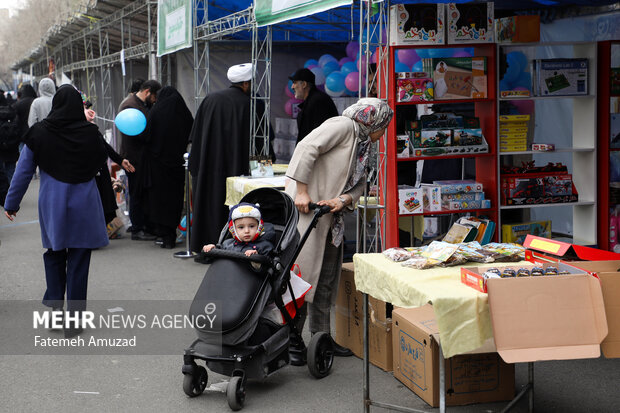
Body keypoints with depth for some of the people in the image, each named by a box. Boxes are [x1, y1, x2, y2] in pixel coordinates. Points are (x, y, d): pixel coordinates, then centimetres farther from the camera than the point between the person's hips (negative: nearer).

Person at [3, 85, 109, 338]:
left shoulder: (39, 133, -7)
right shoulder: (91, 133, -8)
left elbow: (23, 171, 0)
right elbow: (100, 163, 9)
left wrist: (11, 203, 8)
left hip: (52, 208, 1)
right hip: (84, 208, -1)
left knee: (54, 258, 20)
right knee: (78, 263, 5)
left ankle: (54, 307, 11)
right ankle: (73, 323, 7)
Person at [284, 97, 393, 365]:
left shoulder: (362, 144, 21)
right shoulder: (343, 126, -8)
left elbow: (359, 183, 15)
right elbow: (306, 148, -18)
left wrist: (344, 199, -8)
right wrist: (301, 191, -20)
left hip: (330, 217, 10)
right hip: (306, 210, -10)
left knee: (327, 280, 12)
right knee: (302, 275, -9)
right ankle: (291, 341, -4)